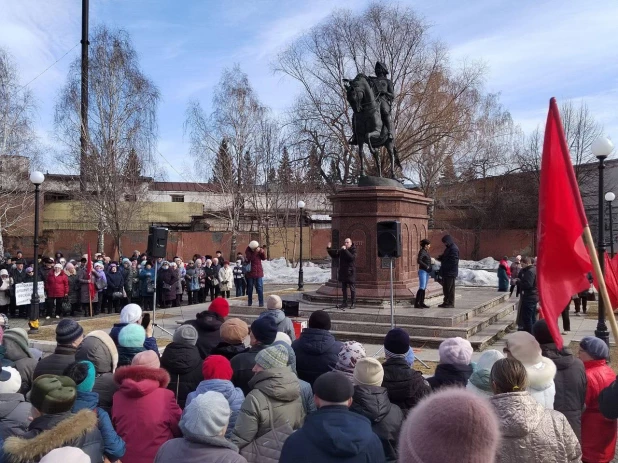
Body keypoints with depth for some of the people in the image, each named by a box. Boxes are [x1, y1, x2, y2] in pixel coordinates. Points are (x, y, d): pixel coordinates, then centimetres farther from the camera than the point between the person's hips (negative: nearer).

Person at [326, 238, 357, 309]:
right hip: (343, 272, 6)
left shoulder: (353, 250, -7)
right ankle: (344, 302, 20)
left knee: (352, 288, -1)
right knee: (344, 288, 12)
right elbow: (334, 255, 17)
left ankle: (353, 303, 5)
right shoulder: (341, 251, 10)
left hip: (350, 272, -6)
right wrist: (329, 249, 5)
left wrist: (345, 250, -28)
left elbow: (352, 257, -26)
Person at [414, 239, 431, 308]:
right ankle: (416, 303, -13)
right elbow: (419, 261, -22)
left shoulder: (426, 252, 15)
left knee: (424, 288, 9)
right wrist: (426, 266, -20)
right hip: (422, 271, -9)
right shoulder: (422, 251, -12)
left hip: (427, 272, 9)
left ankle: (422, 303, 12)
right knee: (422, 288, -13)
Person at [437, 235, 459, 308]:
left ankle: (451, 303, 1)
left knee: (450, 288, -4)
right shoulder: (448, 248, 17)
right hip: (445, 272, 10)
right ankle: (446, 302, 21)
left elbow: (454, 261, -21)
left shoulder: (454, 249, -15)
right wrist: (441, 258, 4)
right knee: (445, 288, 14)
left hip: (451, 272, -10)